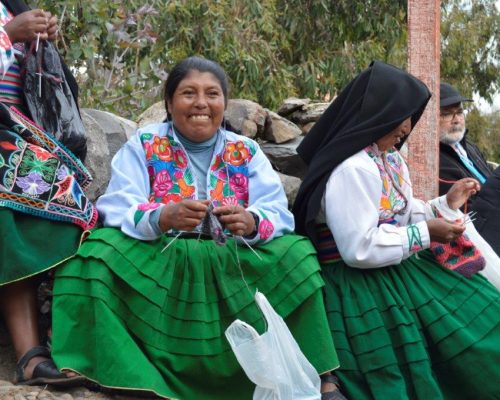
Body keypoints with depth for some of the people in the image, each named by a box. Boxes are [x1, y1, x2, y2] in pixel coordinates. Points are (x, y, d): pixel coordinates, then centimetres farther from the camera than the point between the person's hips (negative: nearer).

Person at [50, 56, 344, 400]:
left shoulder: (247, 152, 9)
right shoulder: (143, 144, 4)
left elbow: (278, 214, -3)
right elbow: (116, 210, -10)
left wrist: (252, 222, -28)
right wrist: (163, 218, -32)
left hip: (233, 267, 2)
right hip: (157, 261, -2)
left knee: (296, 253, -20)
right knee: (98, 253, -29)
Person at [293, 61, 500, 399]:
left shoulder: (391, 159, 10)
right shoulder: (352, 169, -22)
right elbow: (360, 249, -28)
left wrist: (446, 204, 6)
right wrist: (425, 234, -19)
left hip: (398, 271, 10)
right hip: (363, 290, -10)